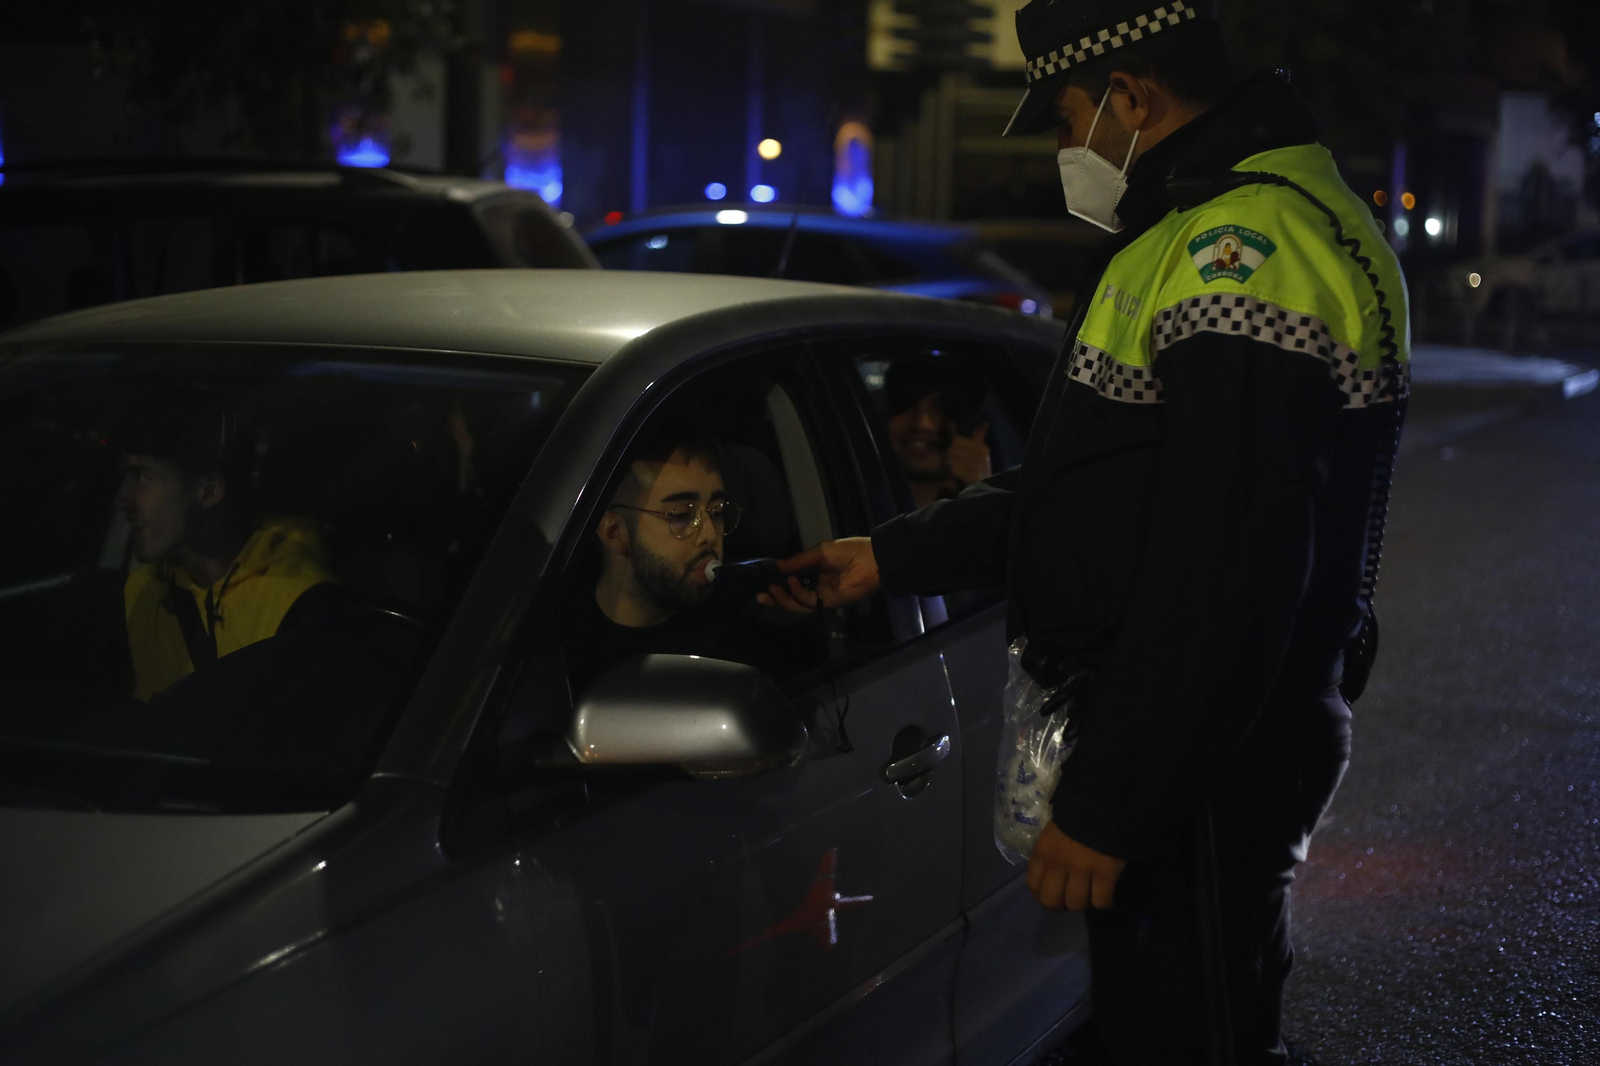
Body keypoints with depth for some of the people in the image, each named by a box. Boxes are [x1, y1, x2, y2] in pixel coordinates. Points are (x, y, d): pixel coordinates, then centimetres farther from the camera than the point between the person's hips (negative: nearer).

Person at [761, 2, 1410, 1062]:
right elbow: (1086, 481, 22)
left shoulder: (1253, 245, -21)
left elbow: (1224, 573, -27)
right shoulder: (1207, 233, 16)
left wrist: (1105, 806, -23)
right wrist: (891, 555, 20)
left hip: (1204, 771, -10)